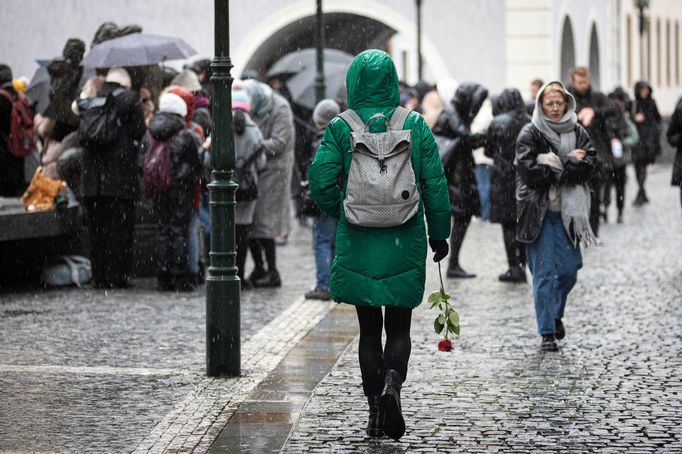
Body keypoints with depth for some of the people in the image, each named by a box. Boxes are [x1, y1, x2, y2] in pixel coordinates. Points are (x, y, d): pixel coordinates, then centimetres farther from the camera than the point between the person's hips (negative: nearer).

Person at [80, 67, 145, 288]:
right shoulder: (130, 100, -4)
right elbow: (139, 134, -6)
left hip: (92, 179, 4)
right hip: (122, 178, -4)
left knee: (96, 229, 9)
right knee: (120, 229, 0)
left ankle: (99, 276, 10)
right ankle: (118, 276, -1)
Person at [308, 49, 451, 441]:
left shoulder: (340, 128, -4)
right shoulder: (415, 126, -2)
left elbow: (322, 181, -8)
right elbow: (435, 183, -2)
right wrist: (440, 233, 8)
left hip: (357, 244, 0)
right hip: (404, 245, 0)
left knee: (369, 328, 10)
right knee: (399, 326, 10)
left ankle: (376, 411, 10)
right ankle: (392, 382, -17)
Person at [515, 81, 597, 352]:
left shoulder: (578, 133, 8)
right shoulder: (529, 134, -1)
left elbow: (588, 167, -5)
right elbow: (529, 171, -14)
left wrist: (553, 165, -15)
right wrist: (569, 164, -10)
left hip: (567, 210, 3)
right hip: (539, 210, -3)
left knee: (569, 268, 1)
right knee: (544, 272, -4)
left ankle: (555, 313, 29)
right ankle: (547, 332, 2)